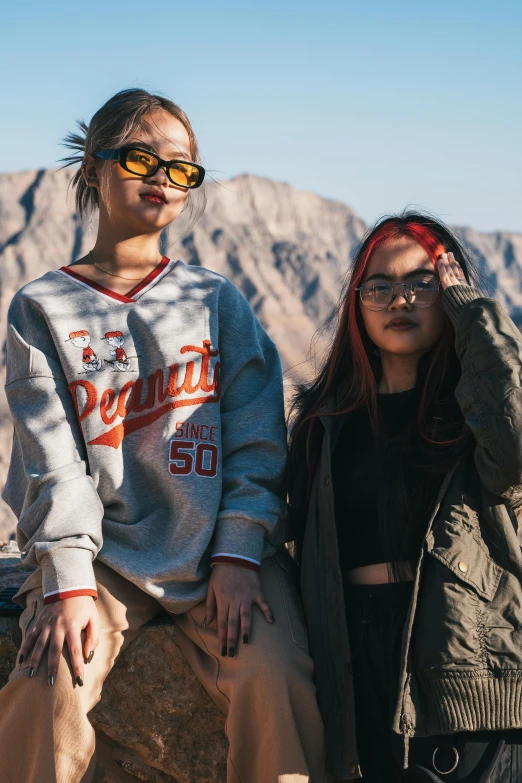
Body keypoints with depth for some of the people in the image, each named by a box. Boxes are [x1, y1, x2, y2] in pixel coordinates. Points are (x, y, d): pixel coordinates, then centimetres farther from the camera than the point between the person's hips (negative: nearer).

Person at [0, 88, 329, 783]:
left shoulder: (217, 300, 12)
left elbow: (257, 441, 4)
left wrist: (238, 557, -9)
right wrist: (68, 583, -13)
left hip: (217, 550, 1)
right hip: (104, 553, 0)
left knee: (277, 684, -24)